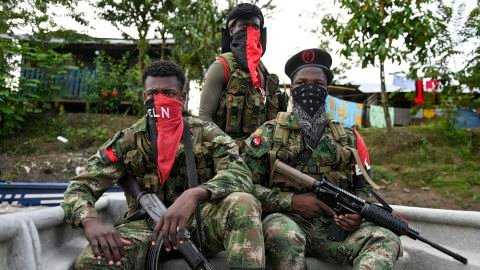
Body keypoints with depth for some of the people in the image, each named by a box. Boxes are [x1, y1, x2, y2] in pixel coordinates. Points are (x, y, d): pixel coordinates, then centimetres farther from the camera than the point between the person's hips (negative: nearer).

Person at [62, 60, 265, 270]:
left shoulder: (206, 134, -1)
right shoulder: (126, 142, 3)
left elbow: (240, 174, -18)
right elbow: (78, 188, -2)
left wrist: (193, 195, -38)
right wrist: (91, 221, -27)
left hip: (200, 220, 0)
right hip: (146, 225, 1)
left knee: (244, 204, -30)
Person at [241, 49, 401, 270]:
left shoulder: (348, 138, 14)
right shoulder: (268, 134, 4)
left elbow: (363, 187, 19)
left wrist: (357, 212, -4)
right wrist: (291, 200, -14)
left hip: (335, 225, 3)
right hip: (287, 219, -3)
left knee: (386, 240, -24)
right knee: (282, 234, -38)